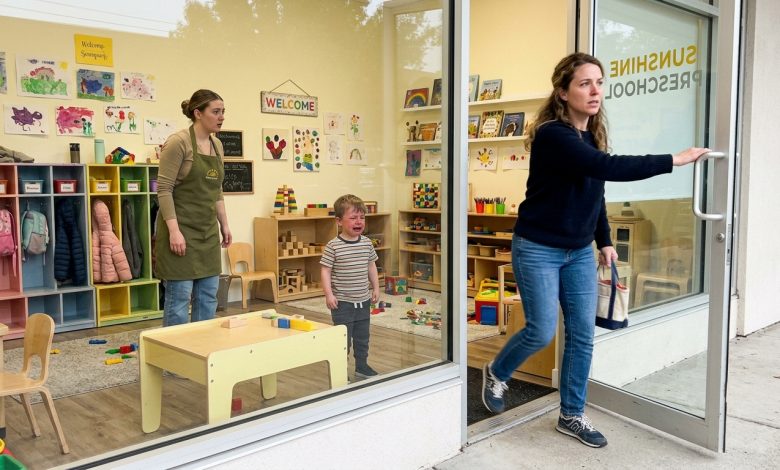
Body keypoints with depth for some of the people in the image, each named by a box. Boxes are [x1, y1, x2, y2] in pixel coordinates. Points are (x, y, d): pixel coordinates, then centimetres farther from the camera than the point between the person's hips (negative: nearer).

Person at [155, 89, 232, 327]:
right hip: (181, 229, -8)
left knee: (208, 296, 11)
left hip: (208, 231, 8)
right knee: (179, 296, -2)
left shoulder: (217, 145, 11)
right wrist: (174, 230, -22)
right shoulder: (178, 142, -13)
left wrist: (224, 224, 16)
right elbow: (164, 189, -16)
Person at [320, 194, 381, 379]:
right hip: (342, 302, -5)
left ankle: (362, 366, 34)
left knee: (362, 337, 18)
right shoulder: (333, 246, -14)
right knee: (343, 338, 3)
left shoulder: (367, 243, 1)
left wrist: (375, 288, 12)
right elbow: (325, 270, -12)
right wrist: (329, 294, -16)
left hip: (363, 301, 5)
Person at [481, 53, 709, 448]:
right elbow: (609, 167, -33)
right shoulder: (552, 135, -21)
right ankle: (496, 373, 27)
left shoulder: (593, 134, 6)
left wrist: (604, 241, 10)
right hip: (538, 249, -7)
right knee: (541, 332, -3)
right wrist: (673, 161, -29)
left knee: (582, 335, 6)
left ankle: (572, 415, 20)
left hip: (579, 252, 8)